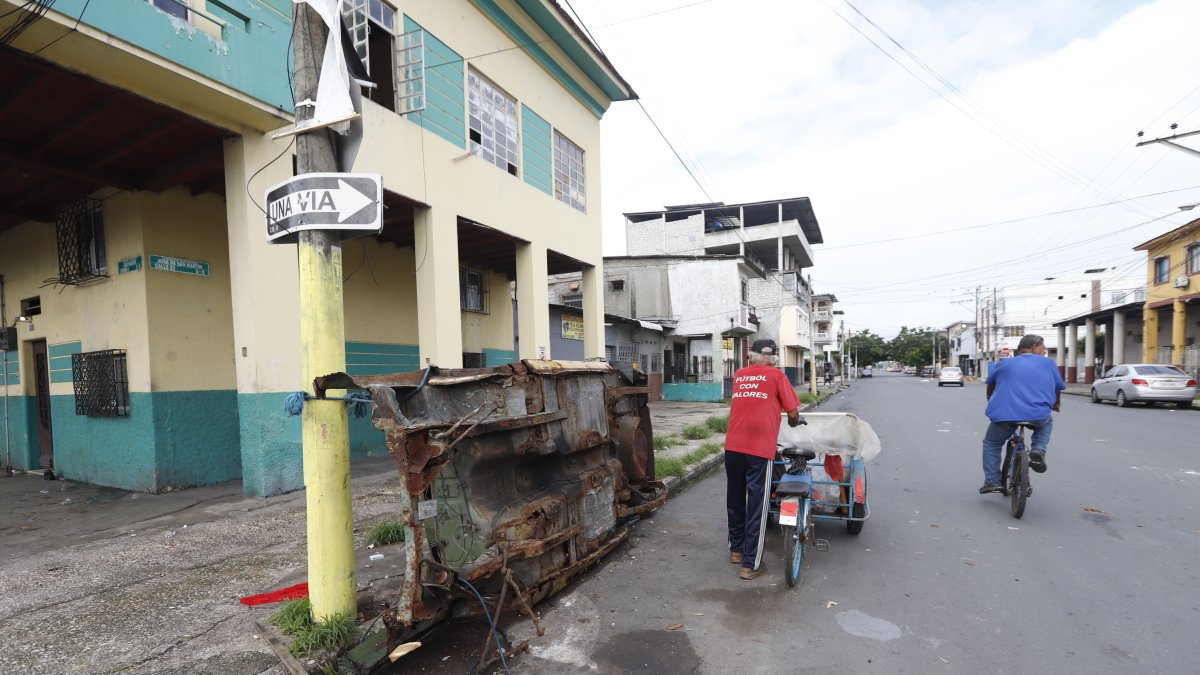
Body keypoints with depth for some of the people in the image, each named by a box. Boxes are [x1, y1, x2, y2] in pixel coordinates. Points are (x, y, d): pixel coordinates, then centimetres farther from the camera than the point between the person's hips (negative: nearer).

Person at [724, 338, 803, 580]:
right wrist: (794, 422, 24)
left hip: (732, 446, 4)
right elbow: (793, 412, 2)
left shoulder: (739, 375, 14)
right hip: (759, 448, -4)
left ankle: (736, 549, 33)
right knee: (757, 506, 4)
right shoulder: (776, 375, 3)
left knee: (735, 500, 17)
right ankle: (750, 564, 9)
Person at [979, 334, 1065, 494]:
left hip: (1004, 414, 0)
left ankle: (992, 481, 10)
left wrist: (991, 400, 51)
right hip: (1038, 415, 1)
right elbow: (1058, 387, 31)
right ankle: (1038, 451, 13)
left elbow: (990, 384, 31)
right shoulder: (1048, 364, 16)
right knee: (1046, 423, 36)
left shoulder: (1005, 364, 17)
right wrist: (1057, 403, 52)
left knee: (991, 444, 20)